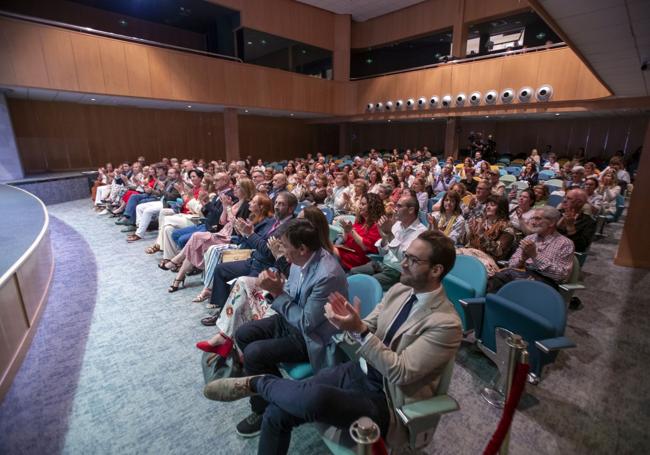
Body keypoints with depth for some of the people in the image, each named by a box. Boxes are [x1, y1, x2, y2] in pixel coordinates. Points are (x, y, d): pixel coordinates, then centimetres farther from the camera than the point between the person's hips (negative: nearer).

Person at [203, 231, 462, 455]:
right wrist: (349, 323, -18)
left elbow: (401, 373, -23)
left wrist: (360, 330, -31)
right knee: (276, 413, -9)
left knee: (315, 398, -34)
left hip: (386, 401, -6)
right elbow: (367, 331, 5)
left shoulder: (446, 324, -19)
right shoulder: (399, 289, 2)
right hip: (359, 371, 6)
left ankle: (257, 383, -5)